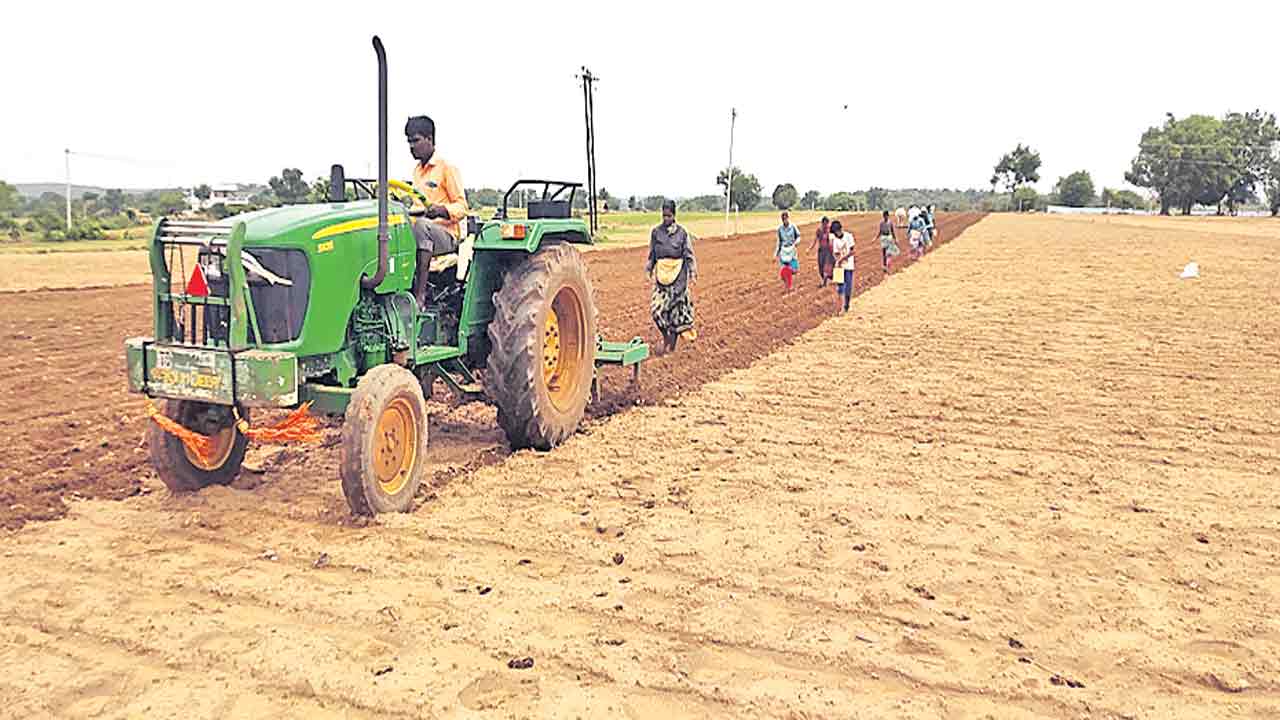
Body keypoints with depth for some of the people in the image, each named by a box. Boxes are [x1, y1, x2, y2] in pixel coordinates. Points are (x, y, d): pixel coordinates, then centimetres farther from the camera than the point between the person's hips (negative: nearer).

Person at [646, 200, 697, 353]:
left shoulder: (682, 233, -2)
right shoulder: (656, 232, 5)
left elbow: (689, 255, 0)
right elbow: (652, 254, 14)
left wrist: (692, 273, -5)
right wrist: (649, 269, 12)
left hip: (678, 274, -2)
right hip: (661, 273, 2)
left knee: (676, 307, 2)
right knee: (657, 307, -7)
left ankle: (672, 343, 12)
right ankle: (666, 336, 13)